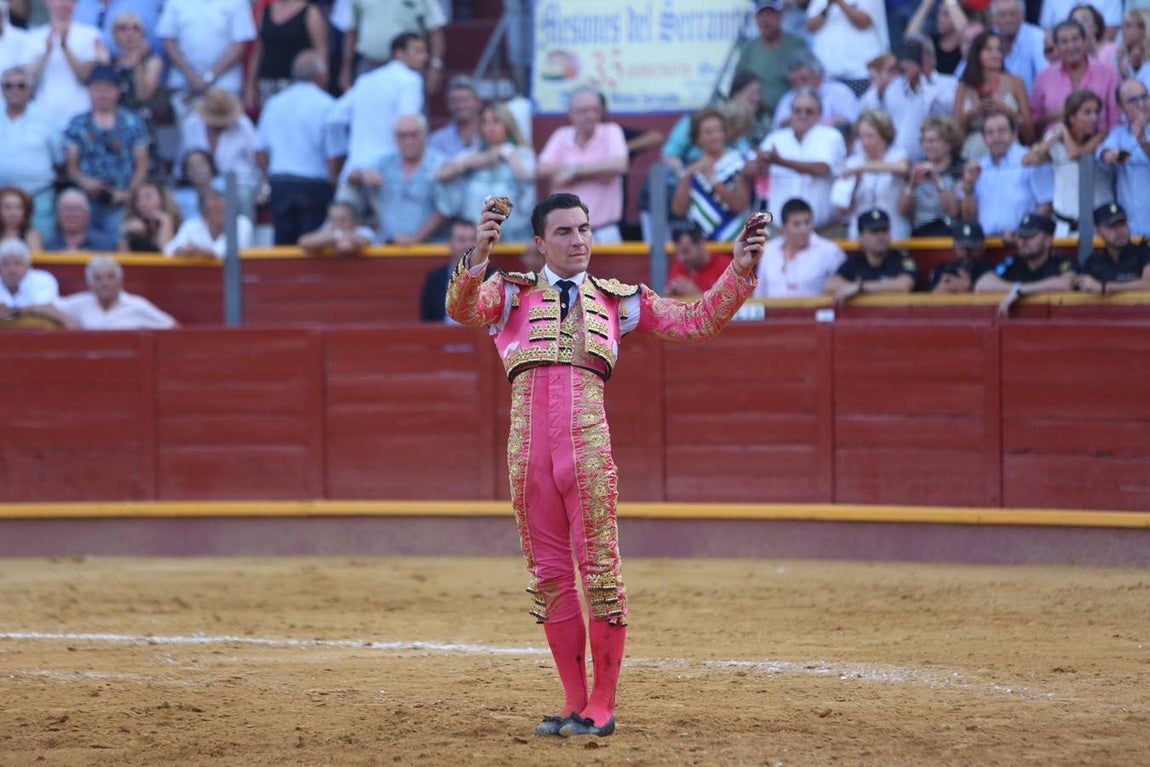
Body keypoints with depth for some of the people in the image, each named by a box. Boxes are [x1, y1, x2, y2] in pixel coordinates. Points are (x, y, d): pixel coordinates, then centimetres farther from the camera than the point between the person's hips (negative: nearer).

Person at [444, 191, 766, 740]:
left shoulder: (618, 300, 16)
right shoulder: (512, 292, 13)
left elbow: (696, 321, 13)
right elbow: (461, 309, -7)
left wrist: (739, 271, -1)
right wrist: (479, 255, -27)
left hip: (587, 442, -1)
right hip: (528, 443, 1)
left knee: (599, 568, -4)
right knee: (549, 572, 5)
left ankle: (602, 705, 3)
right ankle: (574, 702, 14)